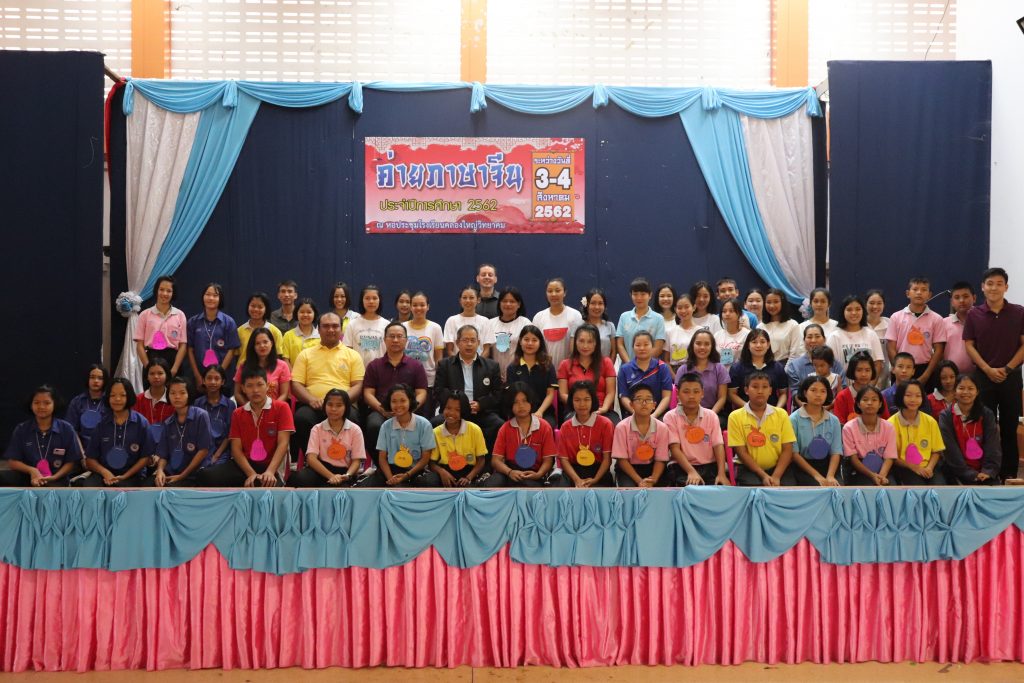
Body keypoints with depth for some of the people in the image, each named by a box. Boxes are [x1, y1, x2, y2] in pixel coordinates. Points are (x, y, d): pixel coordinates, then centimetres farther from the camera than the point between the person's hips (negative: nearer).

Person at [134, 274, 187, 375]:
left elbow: (183, 345, 2)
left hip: (173, 359, 0)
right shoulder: (145, 315, 5)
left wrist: (174, 369, -9)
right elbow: (140, 345, 3)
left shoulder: (180, 315, 6)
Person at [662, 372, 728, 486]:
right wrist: (691, 471, -25)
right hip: (681, 467, -3)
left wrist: (721, 473, -18)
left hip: (709, 466, 3)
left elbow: (718, 445, -1)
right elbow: (674, 448, -10)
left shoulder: (711, 416, 7)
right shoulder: (671, 417, -1)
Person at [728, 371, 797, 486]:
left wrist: (776, 476, -12)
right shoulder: (736, 416, 0)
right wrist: (763, 475, -14)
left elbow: (787, 449, 2)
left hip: (778, 468, 2)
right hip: (749, 469, -2)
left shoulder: (781, 414, 6)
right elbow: (741, 452, -4)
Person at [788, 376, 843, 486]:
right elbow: (794, 453, -6)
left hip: (828, 466, 3)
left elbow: (836, 452, 2)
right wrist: (817, 476, -13)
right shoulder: (794, 419, -2)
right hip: (803, 468, -3)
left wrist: (830, 476, -15)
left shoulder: (834, 421, 9)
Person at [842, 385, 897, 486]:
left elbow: (889, 458, -3)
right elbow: (853, 458, -6)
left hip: (882, 472, 2)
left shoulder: (888, 427, 2)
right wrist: (872, 475, -20)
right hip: (859, 473, -2)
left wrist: (881, 476, -23)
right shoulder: (849, 428, -4)